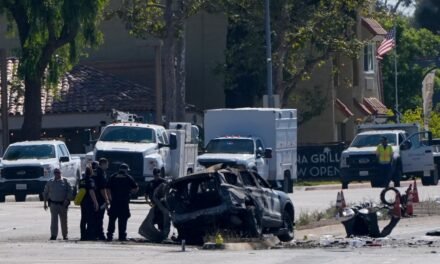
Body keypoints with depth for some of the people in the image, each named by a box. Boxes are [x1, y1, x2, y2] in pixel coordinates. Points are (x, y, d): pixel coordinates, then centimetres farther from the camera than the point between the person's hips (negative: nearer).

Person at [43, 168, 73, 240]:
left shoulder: (65, 182, 2)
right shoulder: (50, 182, 7)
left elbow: (70, 192, -1)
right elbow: (45, 193, 13)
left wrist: (67, 200, -14)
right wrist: (45, 202, 8)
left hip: (63, 204, 0)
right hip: (53, 204, 0)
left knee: (64, 220, 6)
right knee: (54, 220, -9)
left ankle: (65, 235, 16)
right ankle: (53, 235, -11)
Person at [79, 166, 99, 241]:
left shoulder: (81, 181, 11)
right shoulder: (90, 180, -14)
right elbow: (91, 192, -20)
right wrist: (96, 202, -17)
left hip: (83, 202, 8)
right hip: (90, 202, -8)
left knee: (83, 220, 11)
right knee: (91, 220, -5)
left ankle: (83, 236, 13)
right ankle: (90, 235, -8)